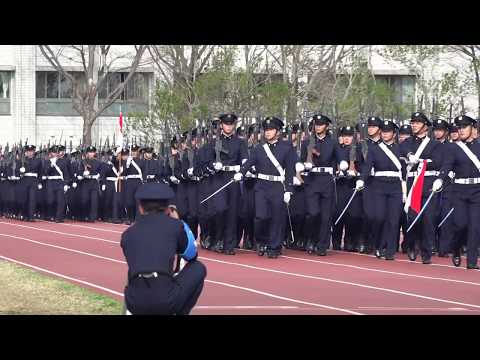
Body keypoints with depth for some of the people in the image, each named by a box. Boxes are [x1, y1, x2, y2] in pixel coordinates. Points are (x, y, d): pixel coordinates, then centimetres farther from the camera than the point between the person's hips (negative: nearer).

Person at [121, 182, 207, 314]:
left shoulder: (127, 233, 16)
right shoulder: (174, 225, 9)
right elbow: (191, 255, 26)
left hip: (134, 303, 4)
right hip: (166, 300, -4)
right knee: (198, 268, 24)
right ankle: (181, 313, 16)